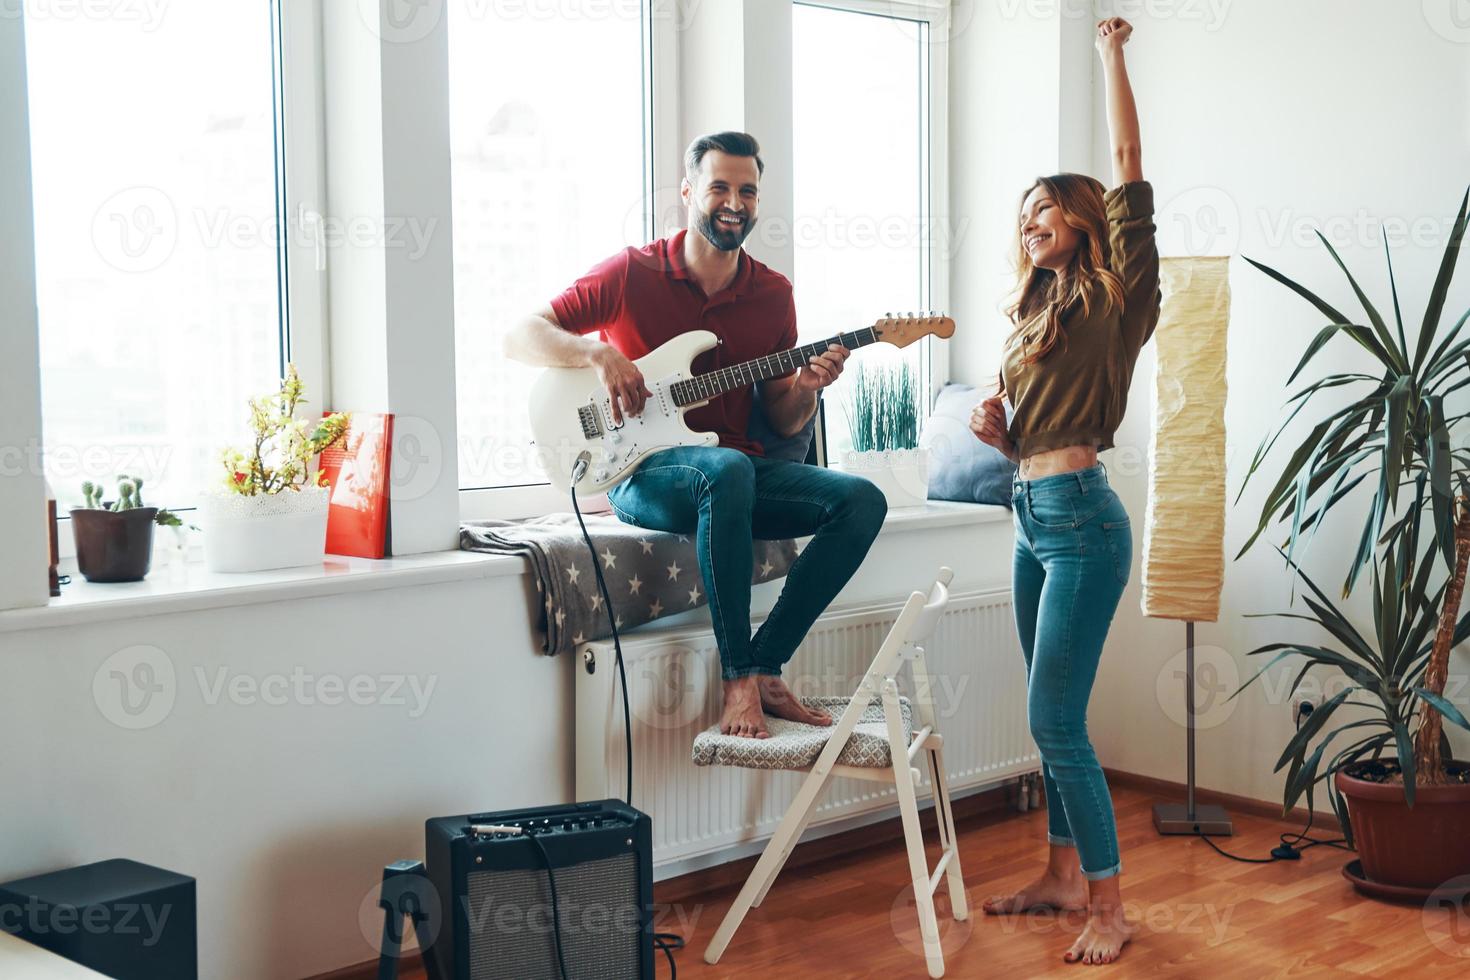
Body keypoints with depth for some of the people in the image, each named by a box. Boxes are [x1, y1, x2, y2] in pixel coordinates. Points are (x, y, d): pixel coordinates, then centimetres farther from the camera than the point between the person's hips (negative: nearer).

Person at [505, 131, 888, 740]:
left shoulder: (773, 295, 10)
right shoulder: (631, 273, -3)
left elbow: (781, 421, 13)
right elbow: (519, 336, -6)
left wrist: (806, 387, -9)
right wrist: (599, 353, -22)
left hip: (738, 472, 5)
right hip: (643, 473, -5)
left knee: (862, 500, -16)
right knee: (730, 470, -39)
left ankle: (765, 668, -13)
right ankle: (738, 679, -29)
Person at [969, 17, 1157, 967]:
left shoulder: (1112, 299, -5)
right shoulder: (1035, 313, 17)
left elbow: (1130, 170, -13)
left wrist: (1113, 55, -7)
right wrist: (998, 431, 2)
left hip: (1082, 520, -8)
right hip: (1034, 515, 8)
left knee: (1056, 720, -9)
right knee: (1055, 718, 14)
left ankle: (1111, 907, 2)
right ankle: (1065, 874, 25)